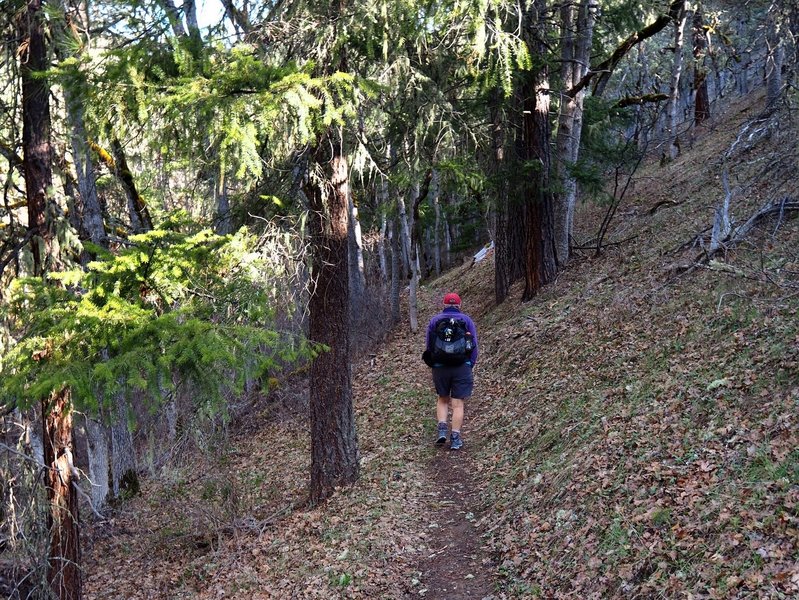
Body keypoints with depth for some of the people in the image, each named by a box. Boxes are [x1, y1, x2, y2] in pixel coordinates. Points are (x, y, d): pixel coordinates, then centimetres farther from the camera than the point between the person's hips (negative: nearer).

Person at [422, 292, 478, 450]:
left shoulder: (434, 321, 7)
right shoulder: (467, 320, 4)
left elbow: (428, 346, 7)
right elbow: (474, 346, 2)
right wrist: (470, 367, 10)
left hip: (439, 367, 1)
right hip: (462, 367, -1)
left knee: (442, 399, 19)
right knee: (458, 403, 3)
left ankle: (442, 429, 3)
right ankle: (455, 438, 0)